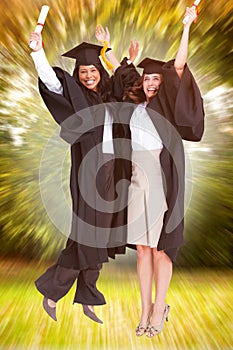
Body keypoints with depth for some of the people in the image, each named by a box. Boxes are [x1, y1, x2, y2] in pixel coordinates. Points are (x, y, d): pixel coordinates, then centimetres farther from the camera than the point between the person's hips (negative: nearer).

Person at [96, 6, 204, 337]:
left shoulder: (167, 103, 4)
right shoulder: (135, 103, 15)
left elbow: (179, 66, -5)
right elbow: (120, 72, 29)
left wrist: (187, 27, -5)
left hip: (161, 177, -4)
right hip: (137, 176, 5)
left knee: (159, 246, -2)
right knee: (142, 246, 5)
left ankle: (160, 308, 10)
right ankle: (145, 309, 13)